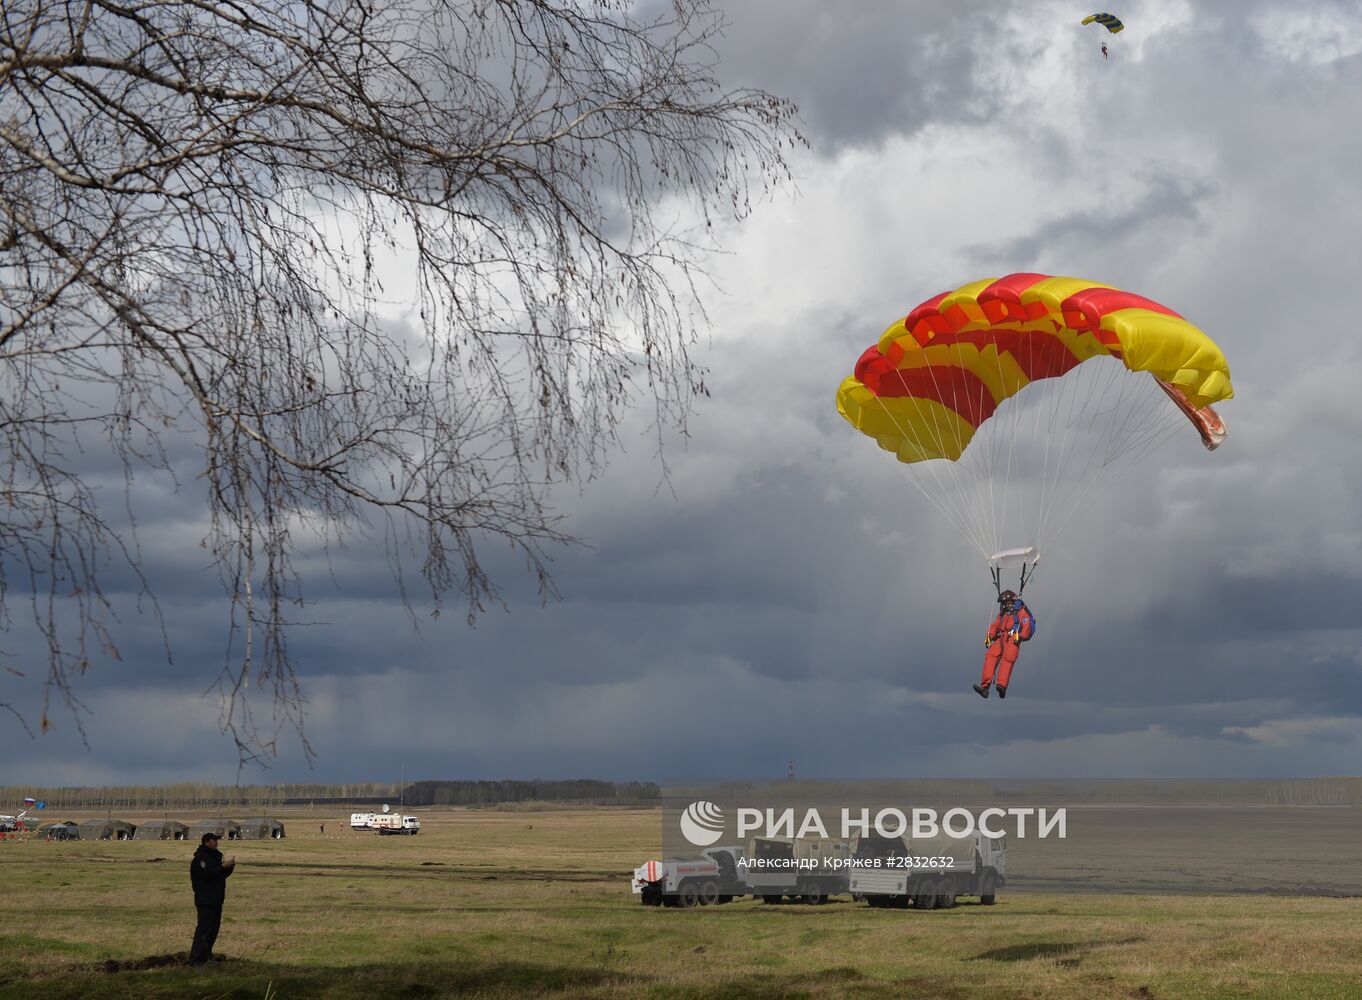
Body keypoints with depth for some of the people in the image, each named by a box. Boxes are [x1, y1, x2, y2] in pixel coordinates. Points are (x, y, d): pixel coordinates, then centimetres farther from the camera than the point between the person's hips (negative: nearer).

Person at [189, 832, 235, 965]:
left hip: (215, 899, 10)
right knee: (204, 928, -13)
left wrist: (230, 867, 2)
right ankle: (196, 959, -15)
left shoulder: (215, 857, 18)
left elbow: (221, 875, 20)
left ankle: (206, 955, 23)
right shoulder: (200, 858, -12)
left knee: (214, 927, 14)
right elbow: (207, 874, -24)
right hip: (205, 900, -10)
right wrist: (223, 866, -24)